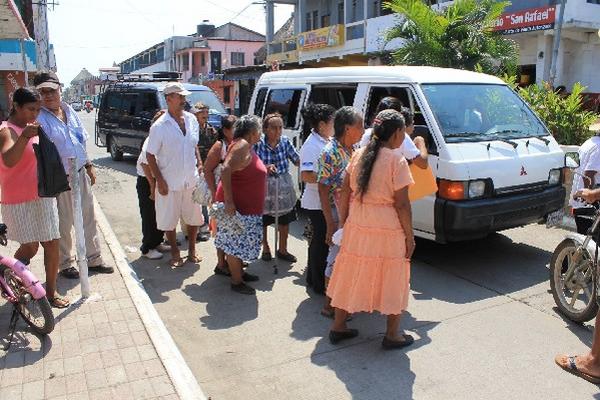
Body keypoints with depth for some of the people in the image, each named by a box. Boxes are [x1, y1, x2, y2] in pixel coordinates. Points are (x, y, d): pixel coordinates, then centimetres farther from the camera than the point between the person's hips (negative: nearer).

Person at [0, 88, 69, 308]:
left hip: (43, 196, 7)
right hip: (19, 201, -6)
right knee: (30, 248, 1)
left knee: (52, 243, 5)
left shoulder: (35, 127, 9)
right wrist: (24, 137, -47)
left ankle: (51, 291, 17)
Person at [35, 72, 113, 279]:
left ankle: (93, 259, 27)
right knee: (64, 224, 7)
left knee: (89, 219, 14)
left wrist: (89, 166, 16)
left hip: (81, 173, 6)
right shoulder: (39, 118, -13)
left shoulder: (69, 111, 8)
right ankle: (65, 264, 24)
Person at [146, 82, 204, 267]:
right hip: (170, 182, -4)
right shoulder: (159, 126, -13)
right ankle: (175, 253, 26)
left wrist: (199, 163, 2)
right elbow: (150, 155, -9)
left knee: (194, 217, 13)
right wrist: (160, 181, -13)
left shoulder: (191, 119, 2)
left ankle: (192, 250, 32)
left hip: (191, 179, 4)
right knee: (169, 220, 7)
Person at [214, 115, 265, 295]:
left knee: (239, 242, 20)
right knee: (235, 242, 0)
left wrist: (263, 168, 15)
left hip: (247, 205, 10)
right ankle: (236, 282, 9)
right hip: (235, 205, -10)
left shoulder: (247, 146, 12)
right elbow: (226, 170, -29)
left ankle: (239, 272, 33)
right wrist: (228, 201, -31)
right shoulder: (242, 145, -19)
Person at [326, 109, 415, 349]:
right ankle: (392, 336, 23)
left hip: (357, 226, 6)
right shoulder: (397, 160, -14)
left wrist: (343, 221, 14)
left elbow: (345, 192, 5)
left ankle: (338, 327, 29)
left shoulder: (359, 155, 3)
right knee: (392, 280, 11)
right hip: (387, 230, -5)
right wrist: (410, 237, -5)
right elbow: (401, 204, -14)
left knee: (351, 276, 17)